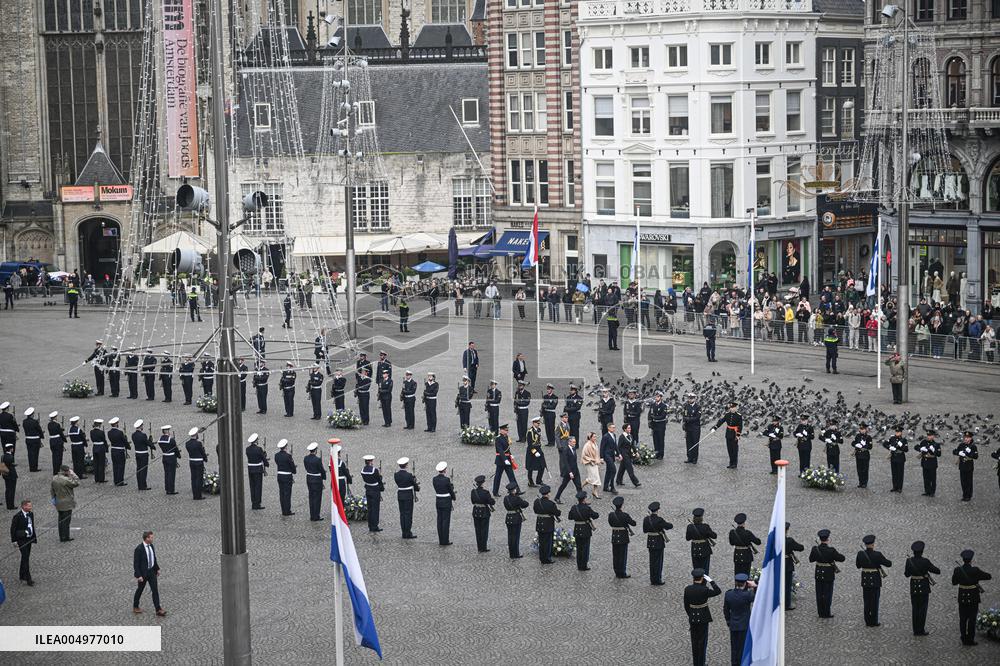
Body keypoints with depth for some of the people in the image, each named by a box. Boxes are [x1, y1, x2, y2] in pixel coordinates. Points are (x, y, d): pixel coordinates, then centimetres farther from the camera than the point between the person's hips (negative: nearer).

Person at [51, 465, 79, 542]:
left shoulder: (54, 478, 2)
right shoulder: (66, 480, -24)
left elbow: (52, 490, 12)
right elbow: (77, 483, -18)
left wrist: (54, 498, 22)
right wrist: (72, 474, -12)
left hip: (58, 503, 8)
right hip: (67, 504, -8)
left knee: (61, 520, 17)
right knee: (66, 520, 1)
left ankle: (61, 537, 23)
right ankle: (65, 537, 6)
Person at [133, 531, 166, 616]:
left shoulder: (151, 546, 1)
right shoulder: (139, 549, -22)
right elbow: (135, 563, -20)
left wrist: (157, 569, 16)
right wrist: (139, 576, -23)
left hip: (151, 571, 6)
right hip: (143, 573, -6)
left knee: (155, 590, 0)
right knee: (140, 590, 12)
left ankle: (158, 610, 0)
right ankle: (135, 607, 33)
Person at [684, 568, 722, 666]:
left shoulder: (687, 589, -7)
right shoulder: (704, 590, -21)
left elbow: (686, 605, 1)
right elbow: (718, 591, -12)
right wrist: (711, 581, -13)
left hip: (692, 618, 4)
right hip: (703, 618, -4)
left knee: (694, 641, 15)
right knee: (702, 641, 7)